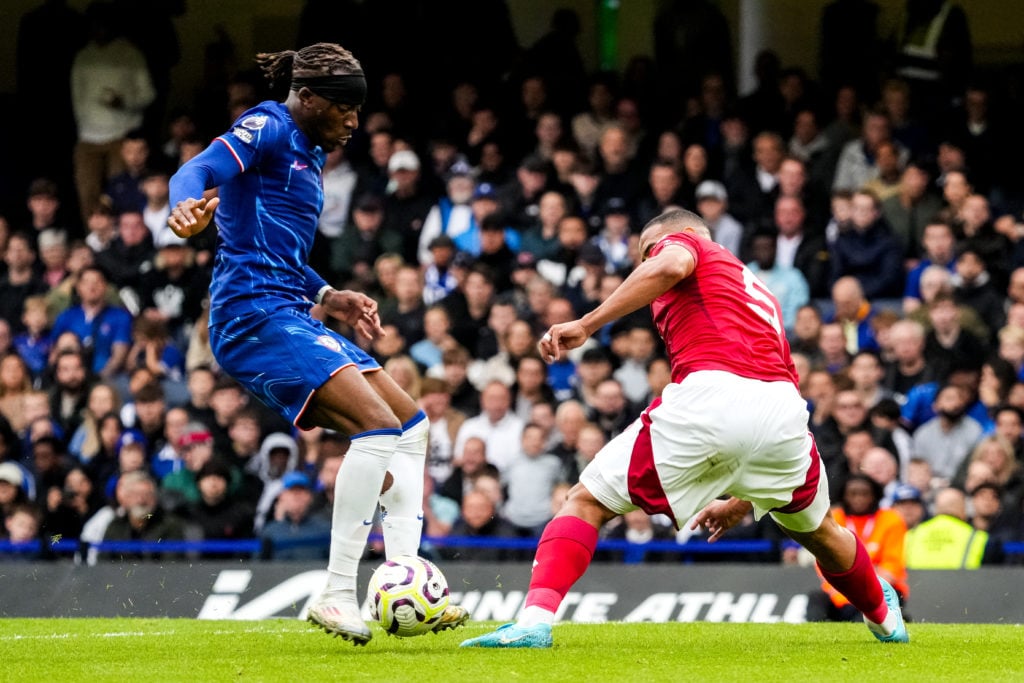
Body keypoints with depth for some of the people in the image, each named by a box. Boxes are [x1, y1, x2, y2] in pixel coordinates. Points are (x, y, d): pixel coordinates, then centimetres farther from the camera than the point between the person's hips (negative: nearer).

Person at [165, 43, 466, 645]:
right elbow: (199, 171, -23)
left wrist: (328, 297, 24)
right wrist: (188, 207, -44)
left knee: (412, 424, 11)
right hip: (256, 315, -11)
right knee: (378, 426, -22)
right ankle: (337, 594, -22)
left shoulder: (308, 152, 23)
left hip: (290, 316, 11)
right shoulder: (268, 129, -4)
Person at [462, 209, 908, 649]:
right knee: (815, 531, 35)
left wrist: (586, 324, -11)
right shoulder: (761, 296, 37)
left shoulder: (680, 242, 19)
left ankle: (535, 619, -15)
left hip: (708, 394, -6)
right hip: (783, 410, 6)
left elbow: (669, 266, -8)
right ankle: (882, 613, 54)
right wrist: (742, 504, 41)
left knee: (587, 502, 4)